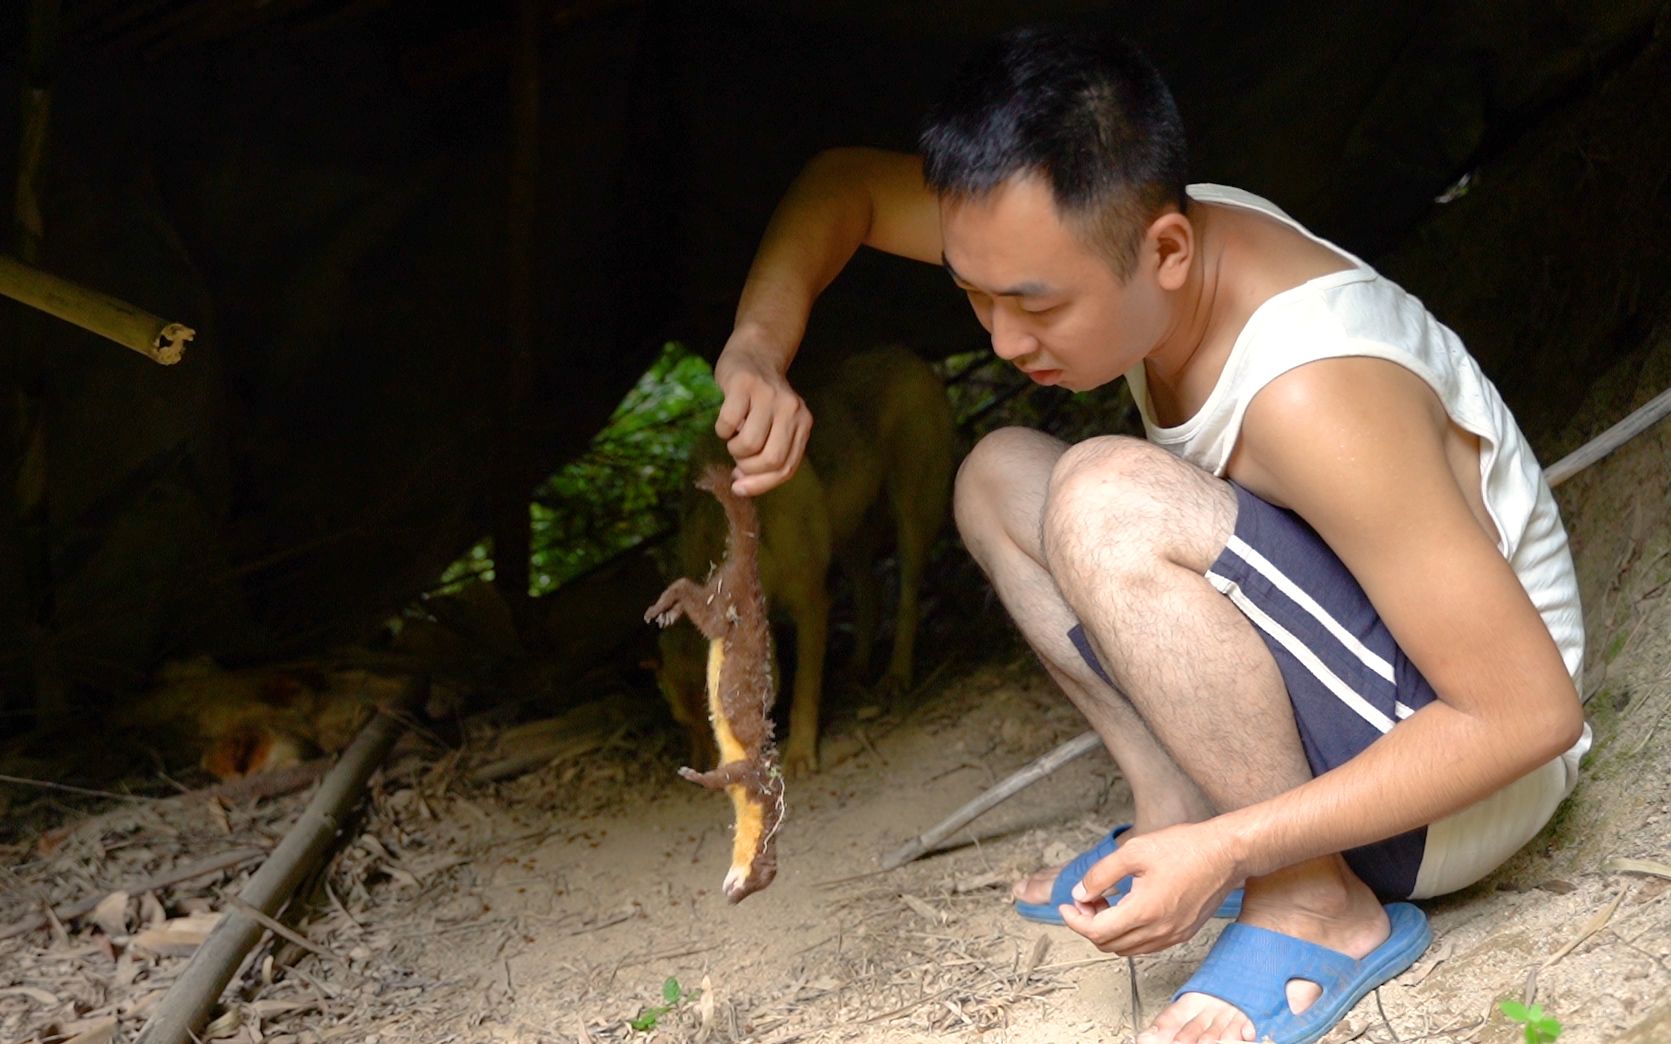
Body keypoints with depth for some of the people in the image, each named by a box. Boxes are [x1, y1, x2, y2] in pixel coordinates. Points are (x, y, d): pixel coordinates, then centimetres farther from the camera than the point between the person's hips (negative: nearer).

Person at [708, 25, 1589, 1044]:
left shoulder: (1312, 395, -34)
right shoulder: (1115, 239, -10)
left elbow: (1532, 711, -30)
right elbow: (846, 183, 5)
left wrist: (1230, 852, -32)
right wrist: (758, 351, -15)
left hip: (1465, 763, -8)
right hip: (1325, 693, 8)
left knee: (1105, 500, -29)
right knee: (999, 475, 6)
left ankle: (1318, 905, -19)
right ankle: (1180, 811, 2)